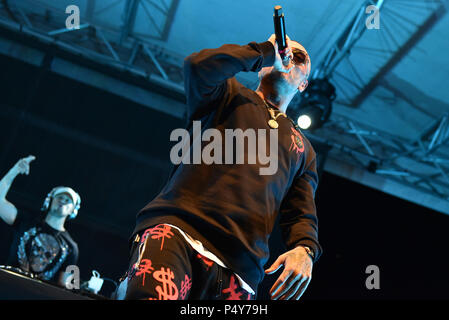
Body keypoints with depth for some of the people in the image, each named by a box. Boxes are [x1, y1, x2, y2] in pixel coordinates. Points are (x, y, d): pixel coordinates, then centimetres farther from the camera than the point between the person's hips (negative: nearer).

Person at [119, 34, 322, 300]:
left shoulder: (303, 150, 30)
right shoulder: (231, 96, 19)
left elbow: (303, 215, 22)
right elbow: (199, 66, -3)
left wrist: (305, 250, -1)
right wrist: (268, 50, 9)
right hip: (177, 229, -4)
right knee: (153, 293, -34)